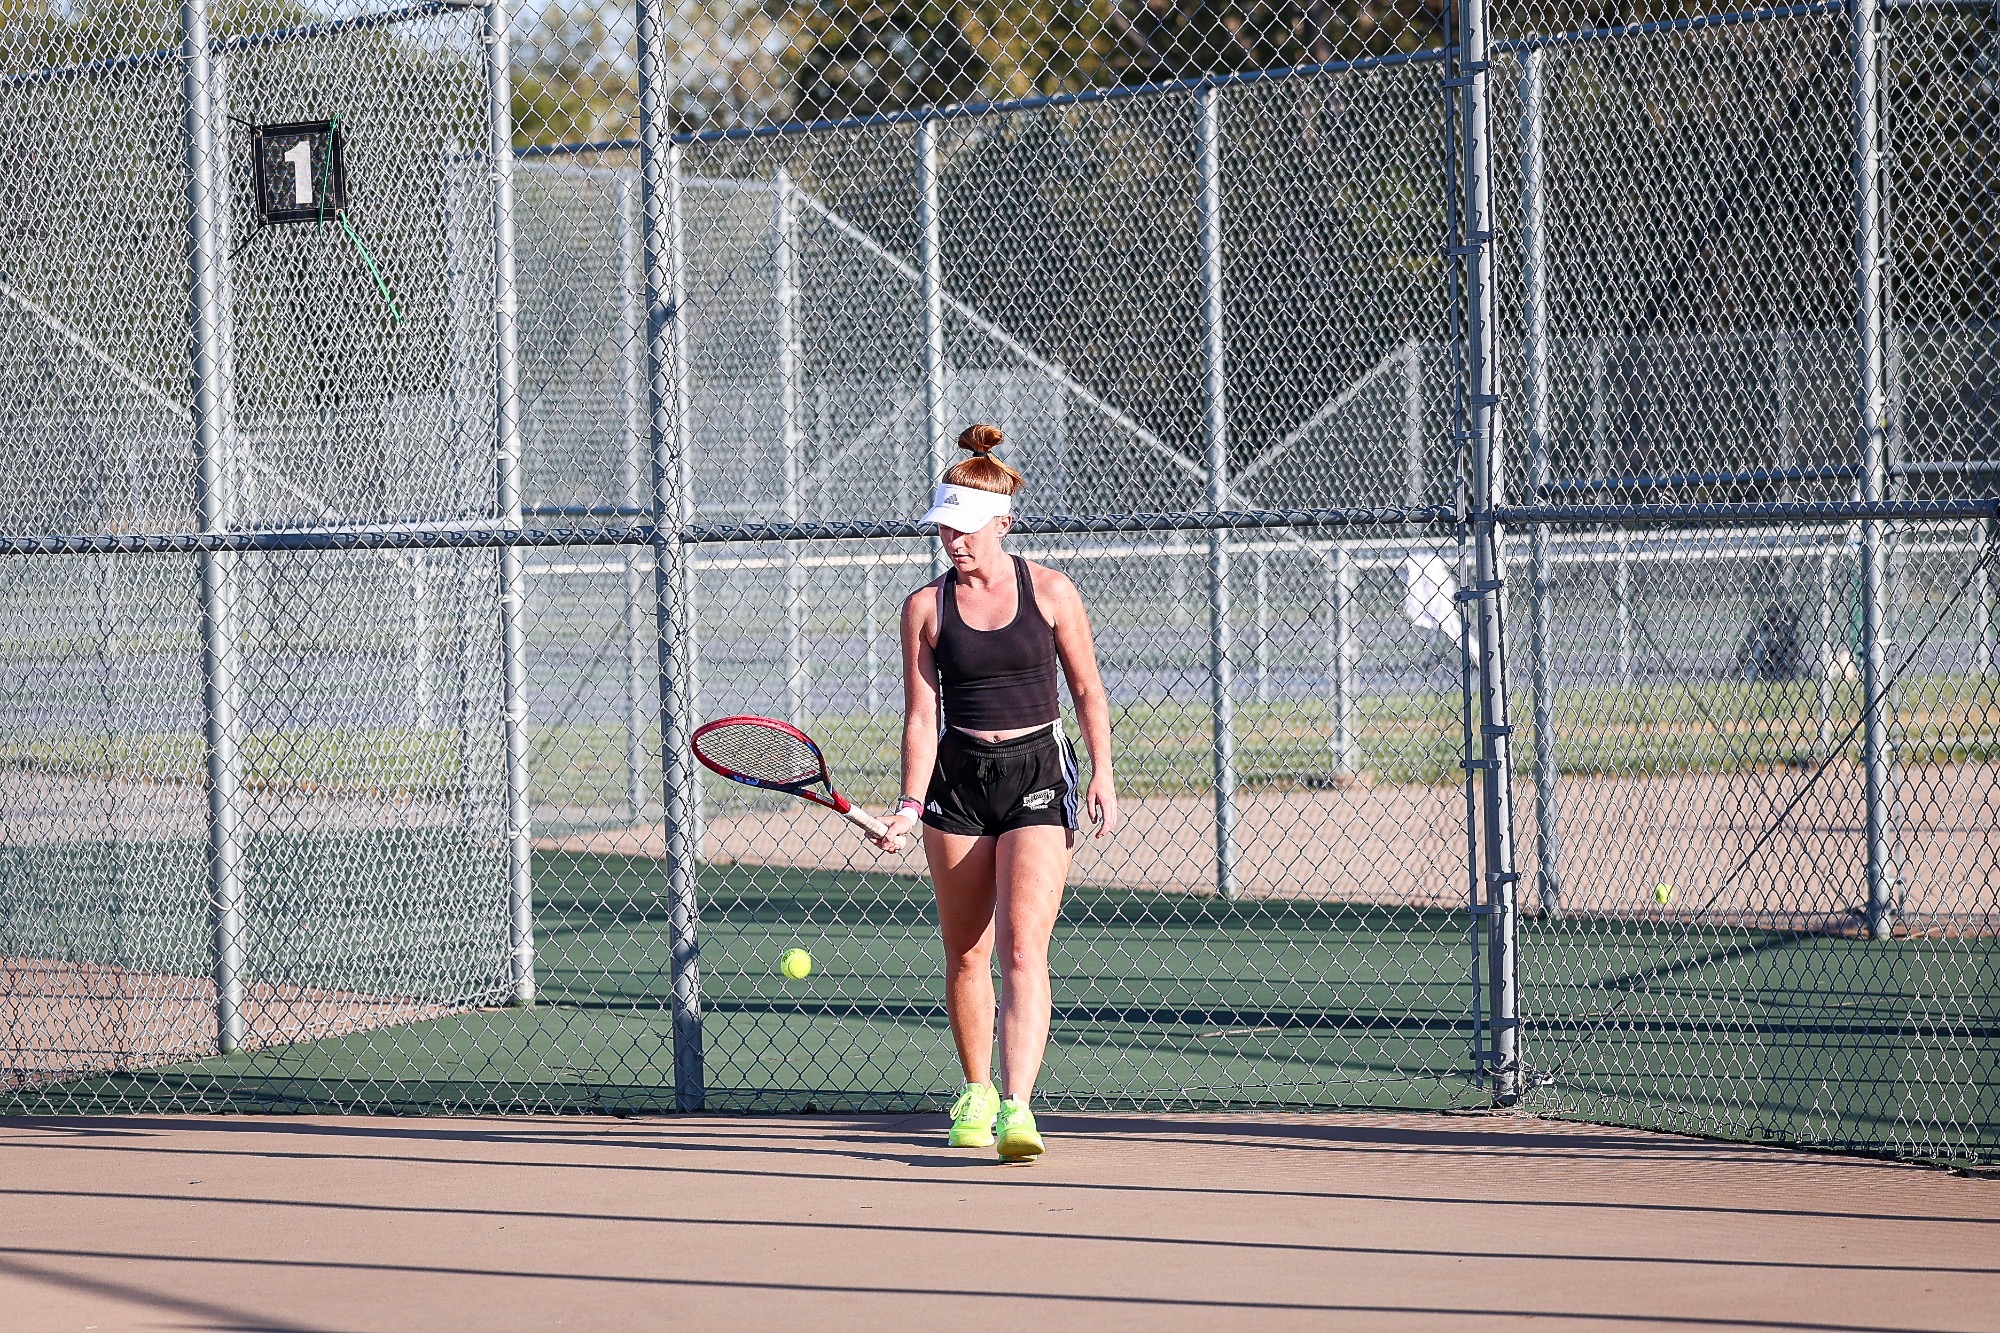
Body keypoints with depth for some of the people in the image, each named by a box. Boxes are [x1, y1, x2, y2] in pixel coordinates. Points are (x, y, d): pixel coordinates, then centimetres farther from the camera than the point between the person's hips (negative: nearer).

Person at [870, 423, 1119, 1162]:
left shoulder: (1050, 592, -1)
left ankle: (1016, 1108, -25)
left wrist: (1102, 775, -2)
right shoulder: (925, 607, 2)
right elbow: (921, 714, 0)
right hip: (958, 776, 2)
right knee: (965, 953, 9)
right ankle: (976, 1093, 29)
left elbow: (1088, 690, 6)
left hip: (1038, 773, -2)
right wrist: (910, 805, -10)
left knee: (1022, 946, -16)